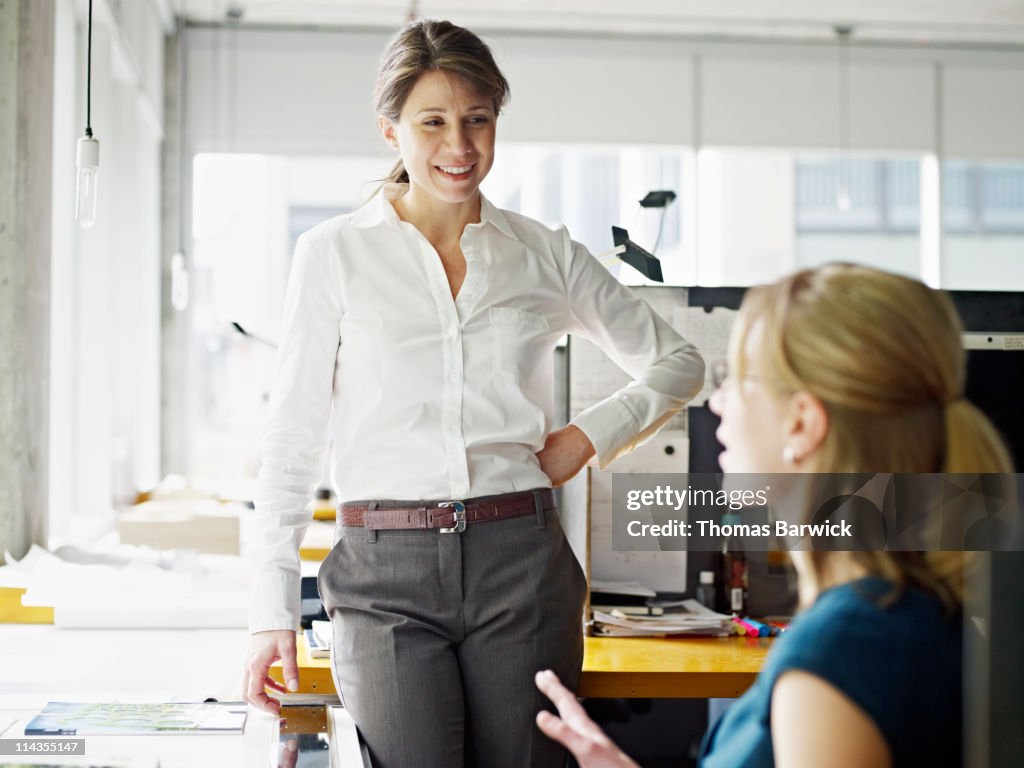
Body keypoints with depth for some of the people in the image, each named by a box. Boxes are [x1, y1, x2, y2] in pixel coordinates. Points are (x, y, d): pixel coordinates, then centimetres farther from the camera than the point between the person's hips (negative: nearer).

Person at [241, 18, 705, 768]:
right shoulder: (335, 254, 4)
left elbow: (678, 362, 20)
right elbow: (293, 436, 5)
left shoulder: (546, 254, 9)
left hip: (521, 564, 2)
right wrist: (274, 609, 1)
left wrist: (591, 434, 3)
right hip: (388, 571, -1)